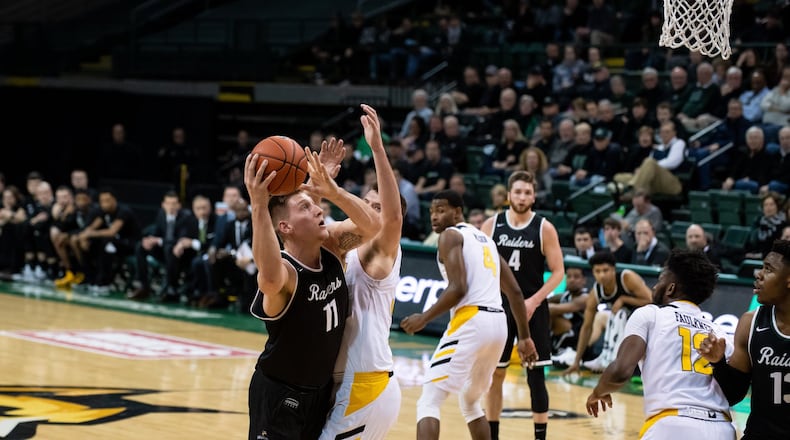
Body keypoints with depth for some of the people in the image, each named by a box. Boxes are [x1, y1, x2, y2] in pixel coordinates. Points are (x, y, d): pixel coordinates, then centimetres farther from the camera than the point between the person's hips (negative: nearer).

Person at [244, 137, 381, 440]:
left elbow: (371, 225, -7)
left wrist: (333, 191, -26)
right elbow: (270, 277, -52)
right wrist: (259, 205, -60)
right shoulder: (285, 272, -29)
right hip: (279, 393, -7)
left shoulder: (332, 247, -6)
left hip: (322, 388, 7)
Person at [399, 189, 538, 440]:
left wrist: (424, 318, -7)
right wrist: (524, 338, 25)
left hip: (470, 323, -8)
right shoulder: (485, 239, 25)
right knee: (470, 402, 27)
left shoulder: (451, 236, 0)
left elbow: (458, 288, -14)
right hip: (498, 324, 8)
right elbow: (515, 292, 23)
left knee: (429, 402, -8)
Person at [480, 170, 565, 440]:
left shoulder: (544, 229, -5)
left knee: (535, 375, -2)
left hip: (532, 309, -2)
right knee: (494, 374, 8)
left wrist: (534, 300, -16)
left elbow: (558, 272, -5)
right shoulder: (492, 225, 1)